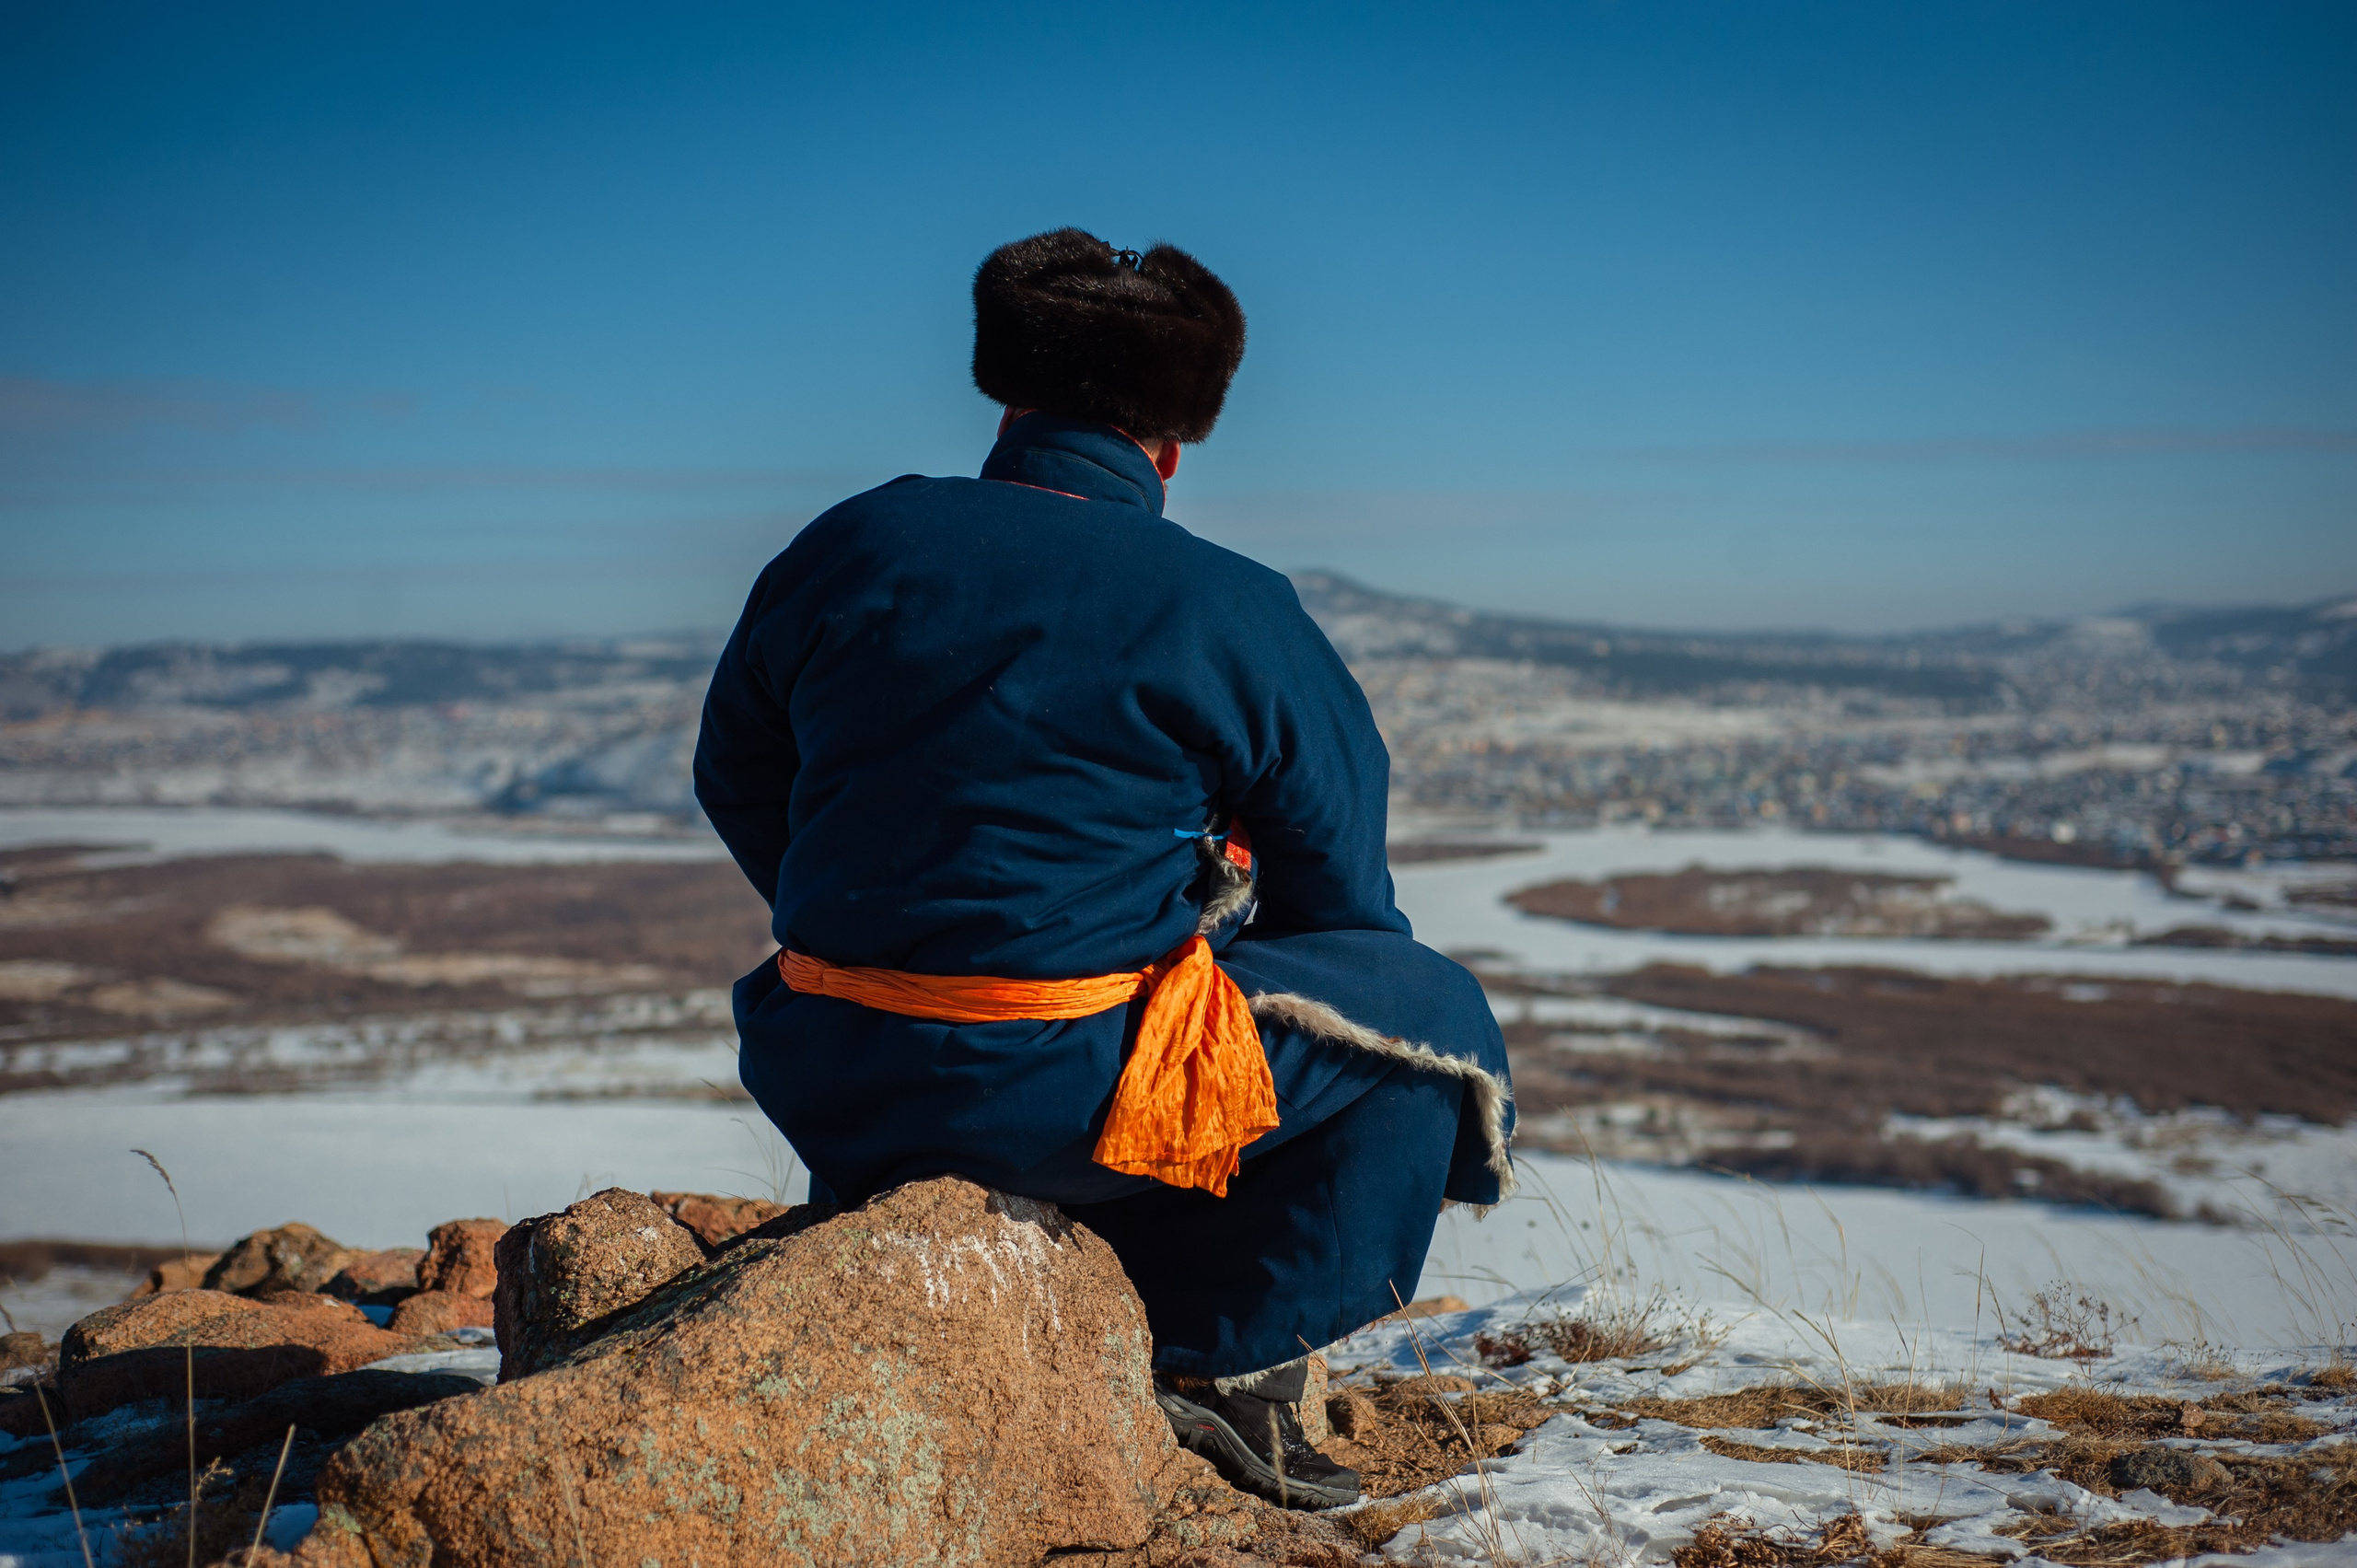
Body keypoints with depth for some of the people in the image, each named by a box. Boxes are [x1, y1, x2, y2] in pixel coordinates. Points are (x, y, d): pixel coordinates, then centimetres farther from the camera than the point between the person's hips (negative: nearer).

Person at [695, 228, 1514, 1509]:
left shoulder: (851, 544, 6)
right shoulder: (1238, 616, -4)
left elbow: (735, 781, 17)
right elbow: (1338, 897, 5)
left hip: (832, 1087, 6)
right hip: (1062, 1093, -5)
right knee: (1428, 1016, 12)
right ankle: (1224, 1363, 9)